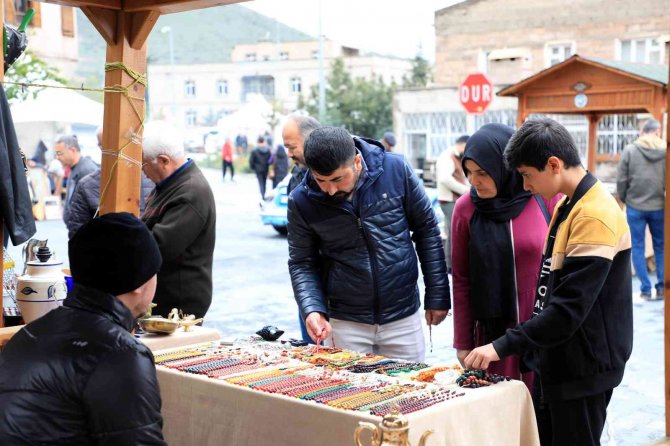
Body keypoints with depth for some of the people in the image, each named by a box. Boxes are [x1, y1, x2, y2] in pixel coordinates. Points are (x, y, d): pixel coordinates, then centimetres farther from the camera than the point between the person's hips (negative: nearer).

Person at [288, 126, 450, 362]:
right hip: (345, 322, 0)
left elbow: (427, 231, -2)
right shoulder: (301, 201, -11)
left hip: (403, 316, 1)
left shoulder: (395, 169, -12)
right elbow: (302, 263, 0)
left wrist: (438, 296, -1)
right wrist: (313, 309, -17)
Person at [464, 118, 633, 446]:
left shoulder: (595, 215, -21)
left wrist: (504, 346, -24)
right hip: (556, 361, 9)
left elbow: (569, 308, -26)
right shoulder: (566, 206, 9)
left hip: (584, 370, -9)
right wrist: (535, 349, 14)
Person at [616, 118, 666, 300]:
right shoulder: (665, 151, -5)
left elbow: (621, 179, -4)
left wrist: (624, 199, 11)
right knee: (660, 246, 14)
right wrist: (664, 198, 12)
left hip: (635, 206, -1)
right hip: (659, 207, 1)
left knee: (637, 247, 8)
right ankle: (661, 287, 12)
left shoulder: (630, 150, -5)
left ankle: (646, 289, 6)